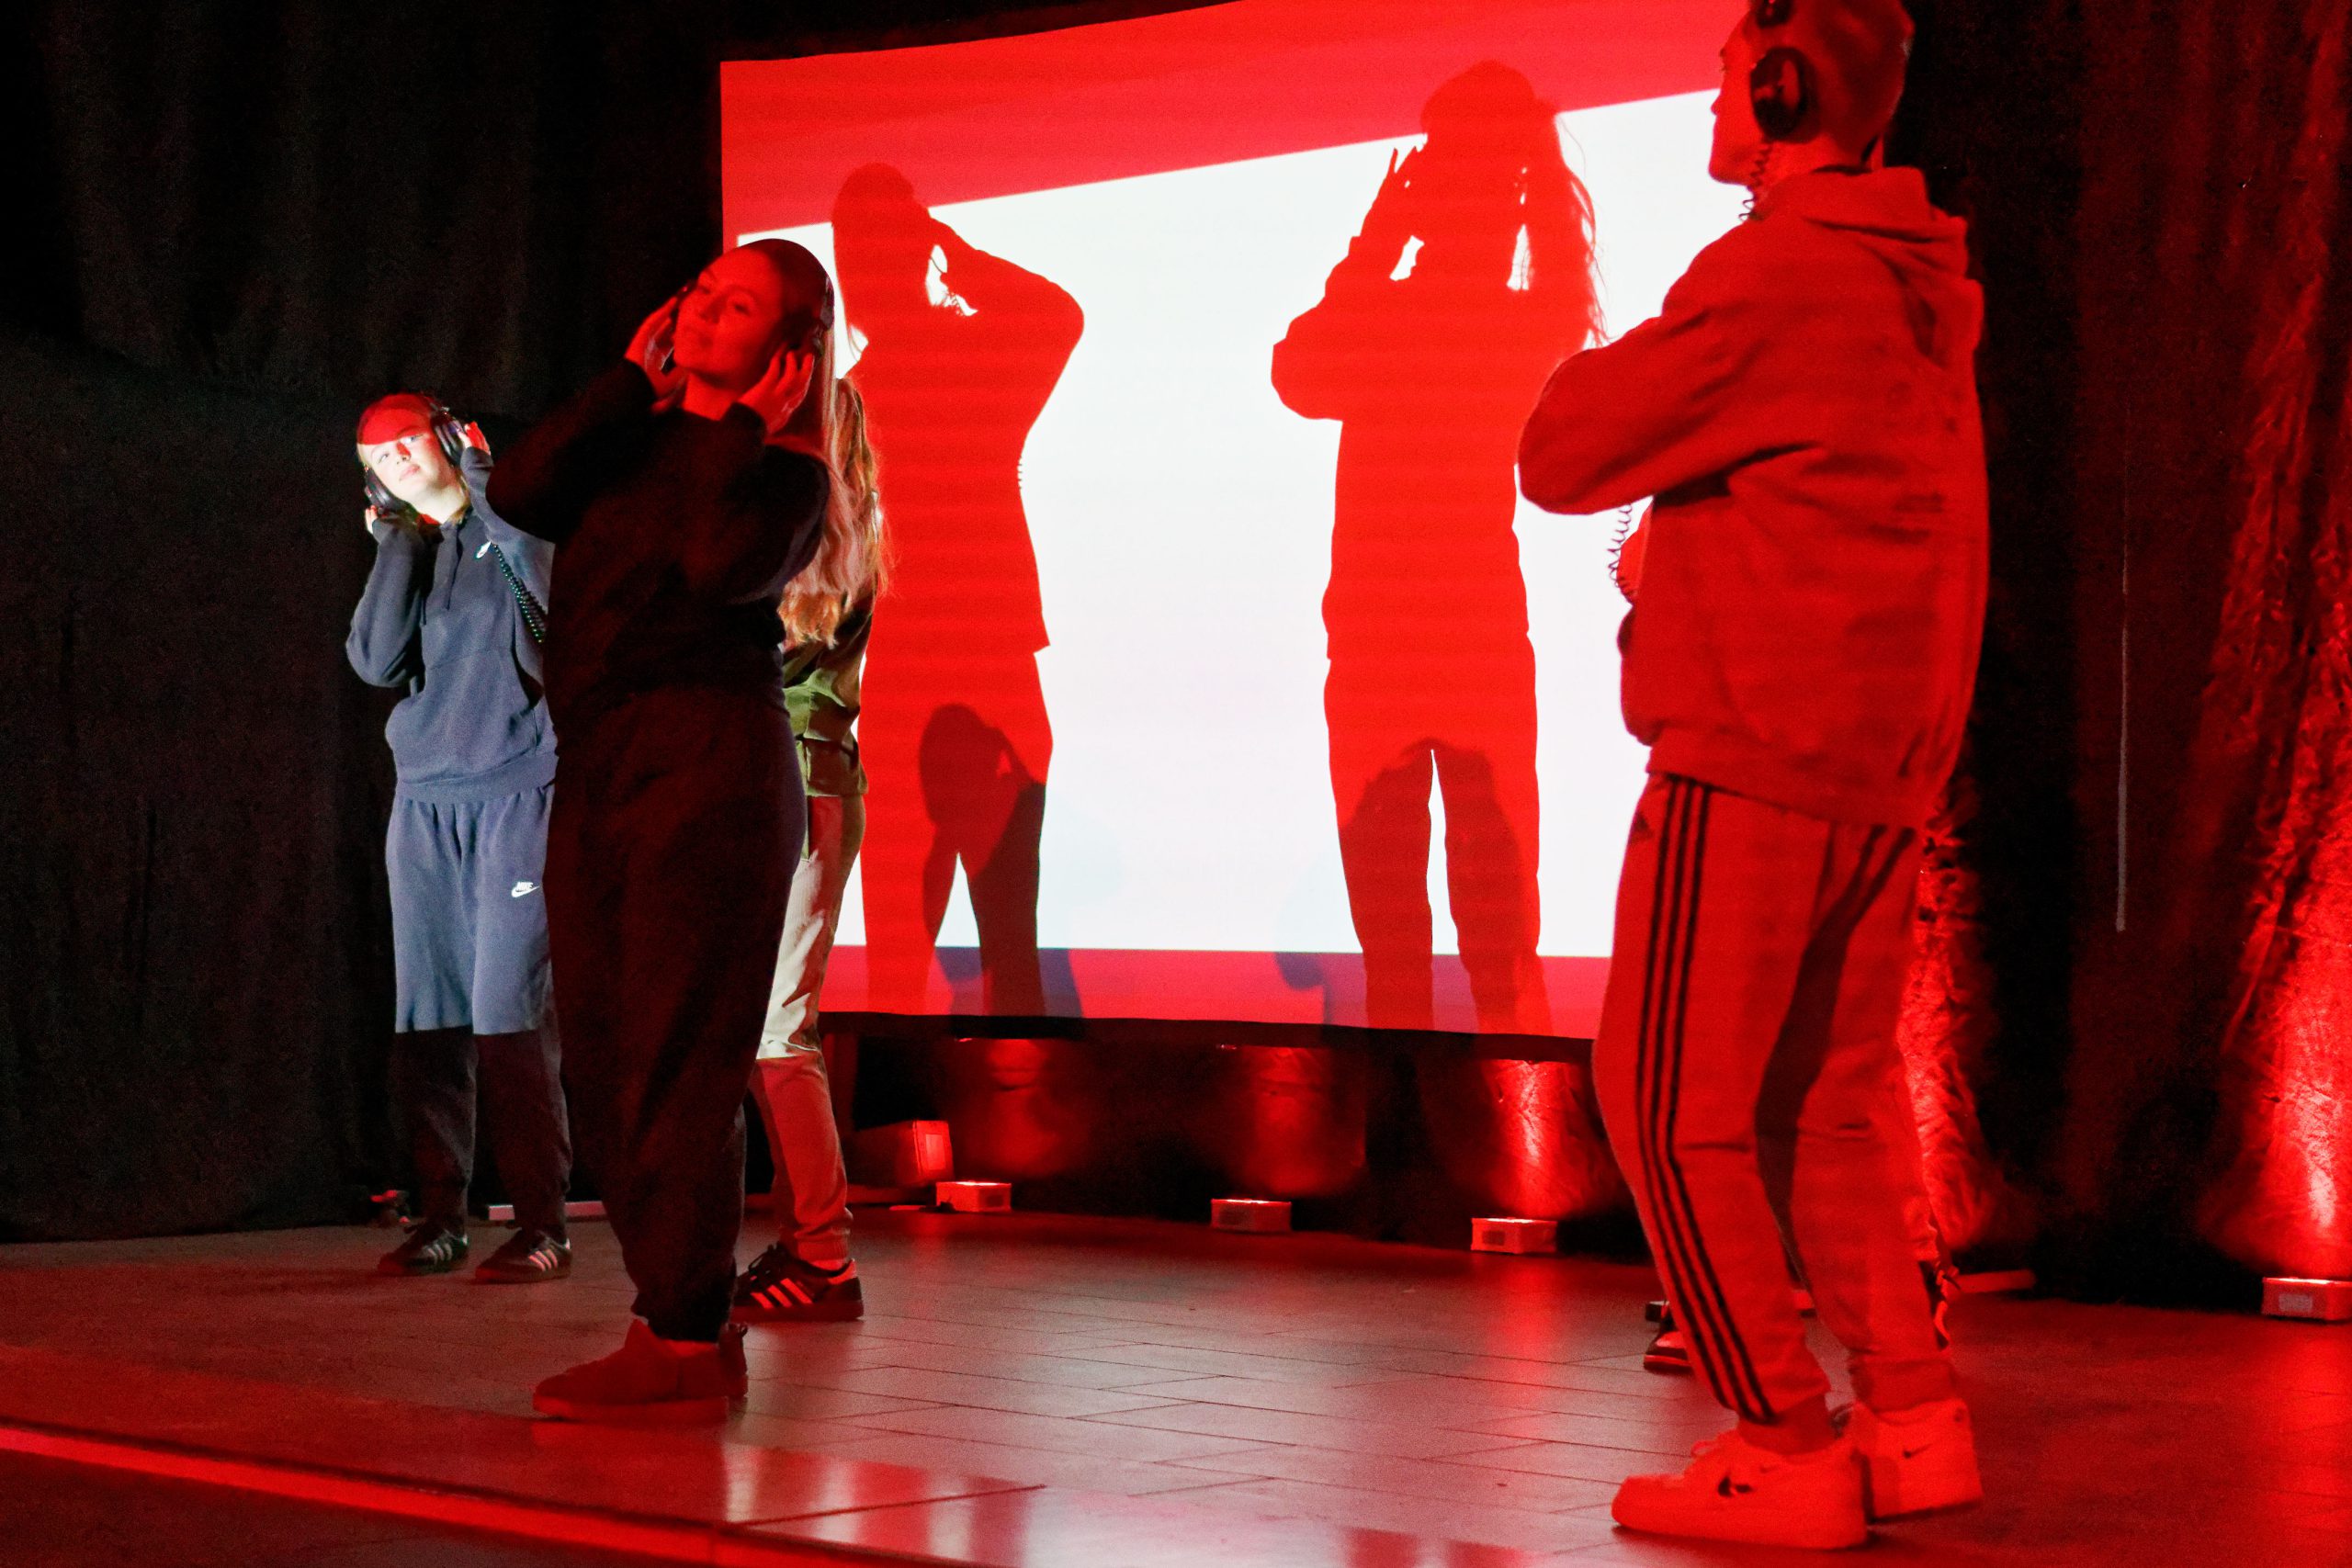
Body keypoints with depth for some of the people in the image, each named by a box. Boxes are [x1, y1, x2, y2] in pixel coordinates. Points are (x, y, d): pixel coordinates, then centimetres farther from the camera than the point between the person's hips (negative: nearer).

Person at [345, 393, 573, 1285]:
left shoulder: (513, 529, 4)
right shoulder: (403, 553, 17)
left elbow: (557, 592, -18)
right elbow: (375, 660, 1)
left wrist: (481, 490, -9)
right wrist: (400, 540, 1)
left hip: (518, 793, -5)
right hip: (425, 803, 5)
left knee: (508, 1011, -12)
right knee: (427, 1018, 1)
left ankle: (542, 1222, -9)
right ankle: (438, 1218, 8)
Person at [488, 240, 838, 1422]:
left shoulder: (783, 471, 0)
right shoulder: (636, 438, 19)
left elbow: (723, 568, -20)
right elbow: (517, 493, 1)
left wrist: (745, 433, -9)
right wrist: (633, 381, 5)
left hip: (706, 762, -8)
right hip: (599, 770, 8)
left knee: (672, 1060, -10)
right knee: (600, 1060, 8)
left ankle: (687, 1341, -7)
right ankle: (678, 1323, 15)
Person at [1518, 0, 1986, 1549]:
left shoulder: (1770, 278, -14)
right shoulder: (1928, 292, 13)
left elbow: (1563, 459, -9)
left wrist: (1605, 363, 10)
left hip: (1752, 761, -8)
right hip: (1887, 778, 9)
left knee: (1674, 1110, -1)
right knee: (1822, 1113, 16)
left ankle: (1786, 1453, -2)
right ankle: (1915, 1420, 14)